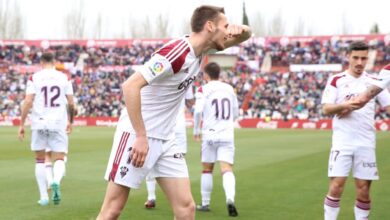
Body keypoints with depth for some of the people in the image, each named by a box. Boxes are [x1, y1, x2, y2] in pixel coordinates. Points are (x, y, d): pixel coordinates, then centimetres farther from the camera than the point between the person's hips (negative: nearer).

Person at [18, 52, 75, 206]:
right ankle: (56, 182, -27)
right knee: (59, 159, 5)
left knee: (40, 159, 14)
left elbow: (28, 102, -6)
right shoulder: (64, 77, 6)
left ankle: (44, 196, 12)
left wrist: (21, 124, -1)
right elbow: (71, 103, 5)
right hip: (59, 123, 0)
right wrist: (70, 121, 20)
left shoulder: (34, 78, 0)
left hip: (39, 123, 0)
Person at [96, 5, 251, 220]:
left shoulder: (201, 50, 5)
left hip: (165, 140, 8)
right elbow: (130, 86, -26)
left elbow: (245, 35, 19)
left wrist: (240, 29, -6)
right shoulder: (177, 51, -21)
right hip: (136, 136, -8)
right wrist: (141, 137, -26)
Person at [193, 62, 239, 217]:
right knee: (227, 169, -6)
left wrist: (196, 131, -2)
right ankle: (230, 199, -29)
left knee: (207, 170, 14)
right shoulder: (229, 88, 10)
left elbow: (198, 111, -15)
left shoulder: (204, 90, -2)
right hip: (227, 134, 2)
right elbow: (235, 113, 17)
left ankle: (205, 203, 20)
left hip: (210, 134, -1)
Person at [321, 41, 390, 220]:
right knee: (336, 186, -8)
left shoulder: (374, 82, 9)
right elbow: (326, 109, -4)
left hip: (366, 143, 2)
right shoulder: (336, 80, 3)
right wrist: (344, 105, -21)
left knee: (363, 190, 4)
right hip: (342, 141, -2)